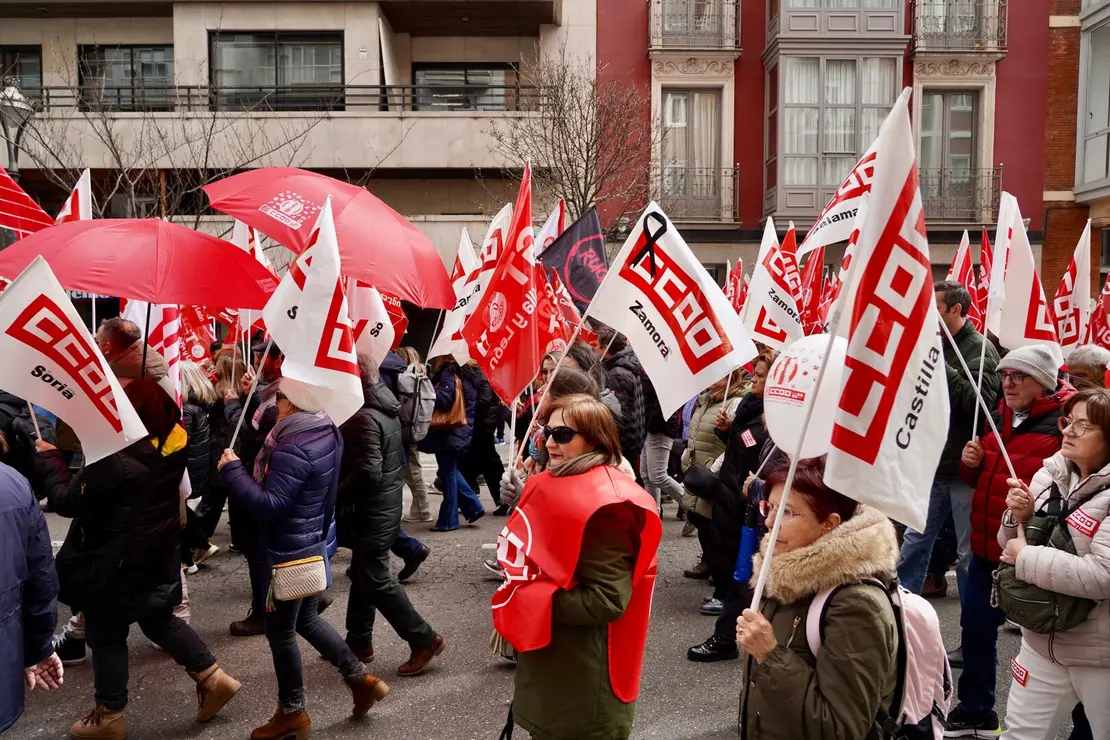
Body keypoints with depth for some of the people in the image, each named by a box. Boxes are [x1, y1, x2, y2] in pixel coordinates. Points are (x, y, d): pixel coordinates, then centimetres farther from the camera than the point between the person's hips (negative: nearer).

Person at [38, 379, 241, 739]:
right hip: (159, 555, 7)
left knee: (105, 635, 13)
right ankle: (214, 678, 24)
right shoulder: (174, 441, -9)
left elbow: (67, 502, -19)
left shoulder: (114, 459, -29)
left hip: (116, 563, -7)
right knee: (158, 620, 24)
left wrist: (49, 457, -6)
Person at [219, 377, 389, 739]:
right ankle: (361, 678, 29)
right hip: (313, 543, 9)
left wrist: (232, 469, -22)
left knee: (279, 631, 9)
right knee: (306, 620, 24)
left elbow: (270, 505, -28)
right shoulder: (326, 433, 1)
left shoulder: (293, 448, -27)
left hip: (288, 553, -9)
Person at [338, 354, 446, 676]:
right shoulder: (385, 408, 7)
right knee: (364, 574, 18)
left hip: (370, 511, -10)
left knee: (376, 579, 0)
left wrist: (334, 495, -14)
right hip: (384, 503, 10)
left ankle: (424, 639, 5)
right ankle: (358, 641, 30)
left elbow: (367, 474, -28)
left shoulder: (364, 418, -23)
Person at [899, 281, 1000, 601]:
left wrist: (943, 369, -24)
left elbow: (982, 404, -24)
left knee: (970, 553, 4)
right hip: (932, 464, 7)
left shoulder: (980, 349, -10)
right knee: (914, 542, 14)